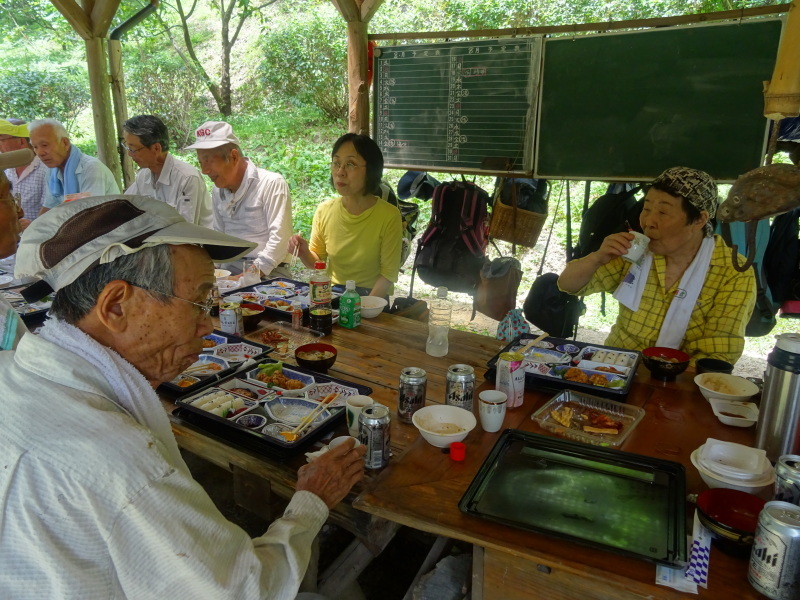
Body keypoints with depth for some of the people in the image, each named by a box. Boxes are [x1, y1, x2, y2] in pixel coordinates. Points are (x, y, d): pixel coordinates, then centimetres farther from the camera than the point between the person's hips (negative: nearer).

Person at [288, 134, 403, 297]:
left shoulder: (389, 216, -14)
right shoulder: (324, 211, -3)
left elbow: (388, 274, -8)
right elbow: (317, 262, 9)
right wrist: (304, 254, -12)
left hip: (373, 298, -3)